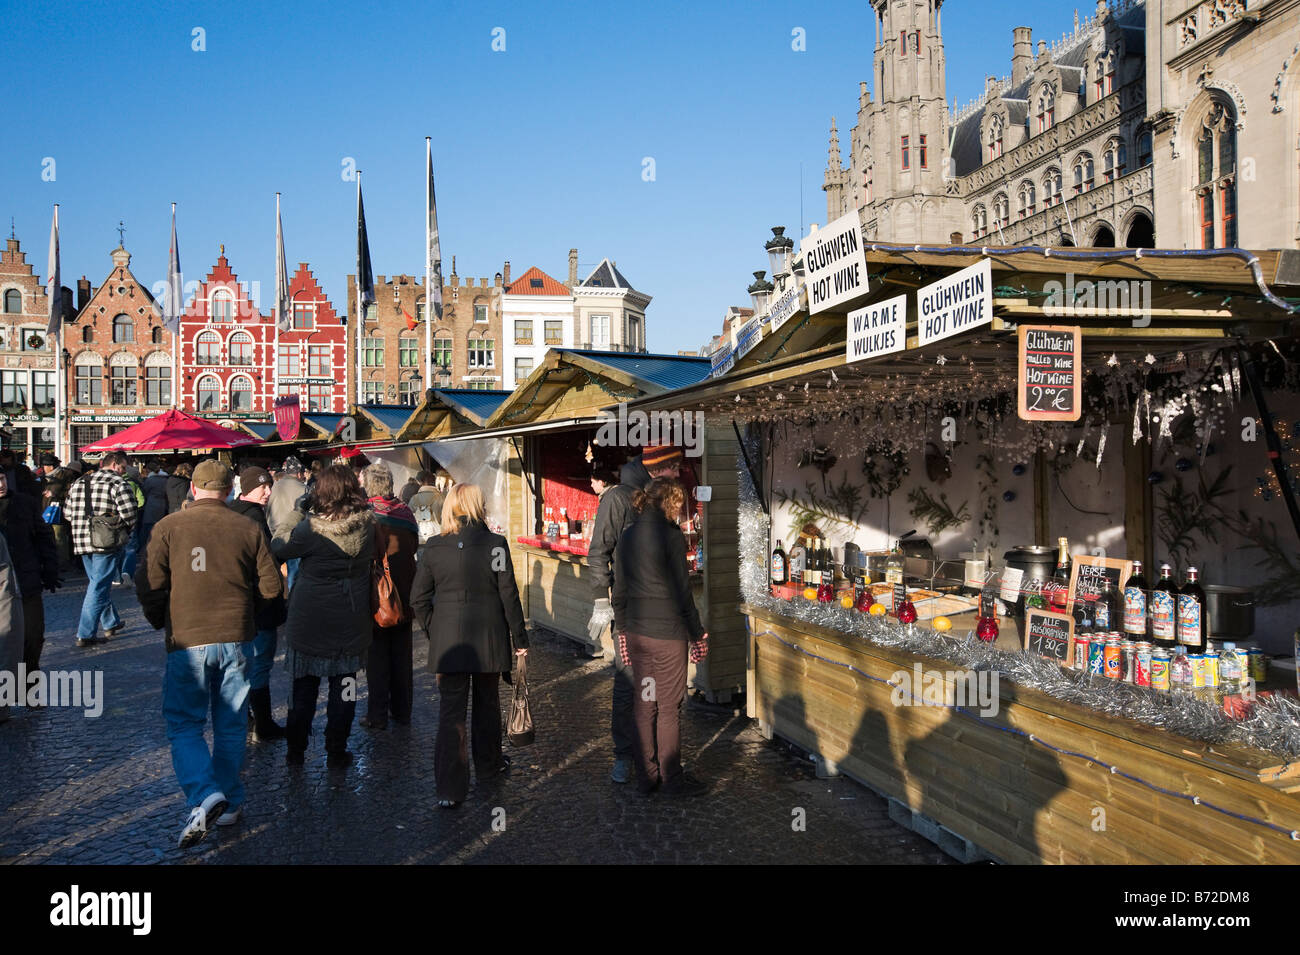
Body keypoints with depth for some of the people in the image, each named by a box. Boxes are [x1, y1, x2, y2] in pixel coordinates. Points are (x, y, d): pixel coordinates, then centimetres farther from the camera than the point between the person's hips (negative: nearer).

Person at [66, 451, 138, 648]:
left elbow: (68, 512, 15)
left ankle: (111, 623, 32)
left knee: (98, 583, 21)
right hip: (108, 543, -7)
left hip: (83, 542, 7)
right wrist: (127, 531, 1)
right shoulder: (117, 483, -10)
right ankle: (85, 634, -3)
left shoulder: (79, 484, 13)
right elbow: (129, 513, -18)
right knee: (99, 587, -3)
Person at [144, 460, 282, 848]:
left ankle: (205, 795, -12)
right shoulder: (248, 528, 0)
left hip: (187, 641, -2)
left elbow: (150, 586, -6)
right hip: (235, 640, 2)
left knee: (184, 726, 8)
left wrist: (161, 622, 13)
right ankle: (230, 804, 22)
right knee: (230, 726, 14)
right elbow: (270, 586, 1)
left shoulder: (169, 527, -5)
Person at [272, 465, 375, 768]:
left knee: (304, 686, 13)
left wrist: (282, 529, 18)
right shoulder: (367, 523, -9)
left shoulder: (312, 527, -17)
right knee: (343, 686, 11)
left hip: (310, 618, -2)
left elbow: (280, 548, -3)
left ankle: (296, 750, 22)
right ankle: (336, 752, 17)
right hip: (351, 619, 2)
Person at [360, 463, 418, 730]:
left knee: (377, 658, 5)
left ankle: (377, 715, 10)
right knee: (402, 656, 15)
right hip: (404, 595, 5)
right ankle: (402, 711, 24)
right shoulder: (405, 512, 0)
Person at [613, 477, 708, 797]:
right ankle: (672, 779, 13)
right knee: (669, 707, 3)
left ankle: (646, 777, 20)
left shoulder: (627, 537, 8)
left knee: (644, 704, 12)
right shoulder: (671, 535, -12)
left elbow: (619, 591, 12)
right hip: (667, 632, -6)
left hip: (635, 631, 7)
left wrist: (622, 631, 20)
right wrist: (698, 634, -3)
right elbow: (682, 591, -11)